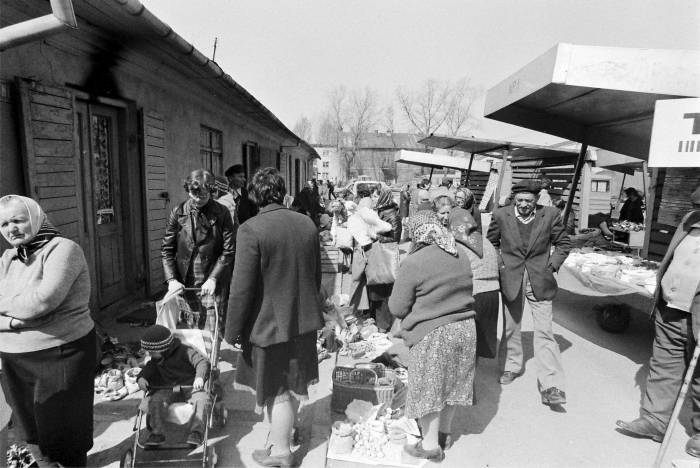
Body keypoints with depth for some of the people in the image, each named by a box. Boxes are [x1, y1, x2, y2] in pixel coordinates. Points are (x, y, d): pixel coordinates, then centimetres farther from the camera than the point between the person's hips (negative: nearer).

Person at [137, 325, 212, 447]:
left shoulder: (184, 351, -9)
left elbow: (202, 361, -18)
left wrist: (200, 377, -39)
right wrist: (141, 377, -13)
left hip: (190, 387, -4)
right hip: (168, 389, 5)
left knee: (203, 399, -33)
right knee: (156, 399, -28)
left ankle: (196, 432, -29)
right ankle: (157, 433, -20)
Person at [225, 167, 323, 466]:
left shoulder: (251, 229, -19)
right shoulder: (307, 224, 0)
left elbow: (242, 287, -19)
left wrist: (233, 331, -8)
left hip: (270, 323, -5)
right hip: (304, 320, 6)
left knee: (277, 389, 14)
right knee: (293, 383, 22)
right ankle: (283, 429, 44)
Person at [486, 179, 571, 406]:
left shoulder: (550, 215, -5)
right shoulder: (501, 215, -4)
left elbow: (563, 243, 7)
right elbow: (491, 243, 10)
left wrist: (552, 265, -4)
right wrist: (499, 264, -1)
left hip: (540, 282, -1)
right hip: (511, 280, 2)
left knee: (544, 332, -5)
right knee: (511, 327, 16)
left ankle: (551, 386, 1)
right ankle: (513, 366, 37)